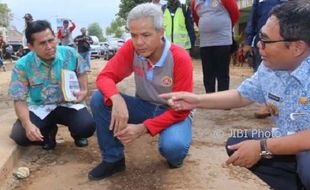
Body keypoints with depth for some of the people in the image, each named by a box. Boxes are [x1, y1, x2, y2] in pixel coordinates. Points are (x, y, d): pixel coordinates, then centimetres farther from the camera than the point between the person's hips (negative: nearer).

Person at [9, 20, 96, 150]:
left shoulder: (70, 54, -11)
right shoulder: (22, 66, -14)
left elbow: (81, 72, 10)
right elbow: (20, 100, -11)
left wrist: (84, 90, -11)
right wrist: (27, 124, -29)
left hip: (68, 104, 0)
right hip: (39, 108, 1)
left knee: (87, 127, -29)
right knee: (19, 135, -23)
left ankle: (77, 134, 14)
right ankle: (48, 132, 13)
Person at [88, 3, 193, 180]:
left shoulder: (180, 58, -25)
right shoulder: (130, 48, -14)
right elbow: (106, 76, -14)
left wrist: (143, 128, -32)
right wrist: (117, 99, -39)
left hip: (174, 114, -3)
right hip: (144, 106, 4)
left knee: (173, 146, -37)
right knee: (99, 99, -19)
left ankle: (175, 154, 5)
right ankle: (113, 159, -2)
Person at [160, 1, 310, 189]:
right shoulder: (269, 67, -7)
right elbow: (242, 95, 7)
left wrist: (262, 147, -26)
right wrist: (197, 100, -4)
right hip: (287, 141, 7)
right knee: (237, 144, 0)